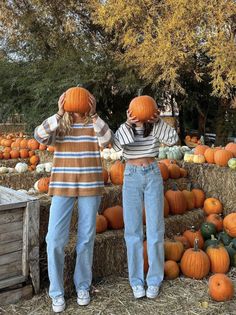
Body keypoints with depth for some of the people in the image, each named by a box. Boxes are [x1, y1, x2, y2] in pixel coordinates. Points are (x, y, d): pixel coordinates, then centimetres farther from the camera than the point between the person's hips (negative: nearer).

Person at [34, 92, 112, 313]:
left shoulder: (95, 125, 2)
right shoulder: (58, 126, 3)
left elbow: (106, 139, -20)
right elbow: (39, 136, -18)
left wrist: (94, 115, -31)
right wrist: (59, 114, -27)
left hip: (90, 187, 0)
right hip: (62, 186, 0)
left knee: (86, 239, 7)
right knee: (55, 239, -5)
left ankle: (83, 286, 26)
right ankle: (56, 292, 13)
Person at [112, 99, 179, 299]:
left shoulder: (155, 128, 0)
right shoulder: (125, 129, 0)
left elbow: (173, 139, -15)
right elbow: (116, 145, -19)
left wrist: (158, 122, -28)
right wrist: (128, 123, -31)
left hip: (153, 176, 0)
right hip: (131, 178, 0)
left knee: (155, 229, 2)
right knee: (133, 230, 2)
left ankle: (154, 280, 14)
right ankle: (136, 280, 14)